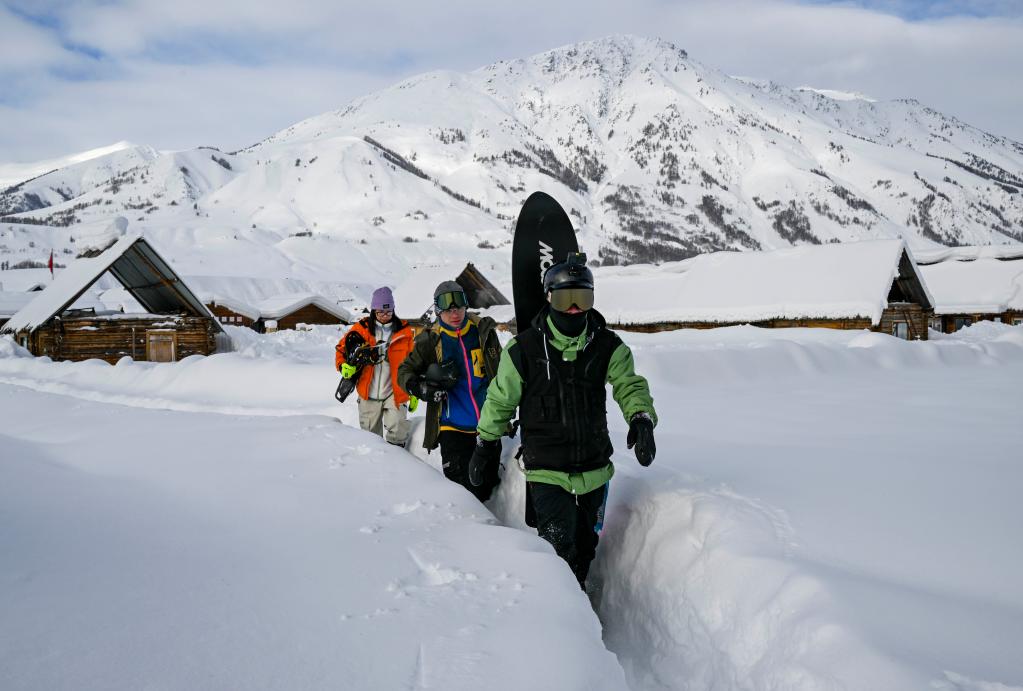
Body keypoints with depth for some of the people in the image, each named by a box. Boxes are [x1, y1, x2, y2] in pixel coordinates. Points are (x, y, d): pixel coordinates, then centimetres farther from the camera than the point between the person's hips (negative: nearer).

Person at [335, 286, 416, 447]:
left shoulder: (404, 331, 1)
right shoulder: (362, 329, 0)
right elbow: (342, 348, 9)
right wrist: (343, 366, -13)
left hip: (395, 392, -2)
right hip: (368, 393, 2)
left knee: (397, 433, -17)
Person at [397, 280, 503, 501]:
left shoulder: (484, 330, 3)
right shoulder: (430, 341, -3)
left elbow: (501, 372, 16)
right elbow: (405, 371, 7)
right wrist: (420, 387, -14)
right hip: (453, 427, -3)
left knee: (488, 487, 11)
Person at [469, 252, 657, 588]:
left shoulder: (608, 346, -1)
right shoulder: (525, 348, -8)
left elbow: (629, 384, -10)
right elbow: (500, 399, 4)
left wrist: (641, 418, -31)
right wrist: (486, 443, 11)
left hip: (594, 469, 4)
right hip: (546, 472, -3)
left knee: (585, 547, 18)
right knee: (559, 551, -11)